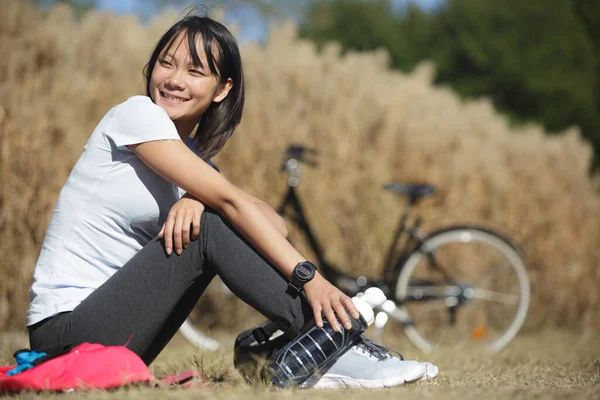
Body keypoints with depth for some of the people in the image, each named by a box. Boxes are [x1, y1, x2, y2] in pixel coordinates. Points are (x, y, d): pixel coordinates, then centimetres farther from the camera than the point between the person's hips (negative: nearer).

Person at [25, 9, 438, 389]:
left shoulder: (192, 159, 14)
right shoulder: (137, 114, -9)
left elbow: (275, 222, 1)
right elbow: (231, 200, -19)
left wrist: (199, 197, -19)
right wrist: (309, 277, -25)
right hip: (66, 330, -8)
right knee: (209, 226, -21)